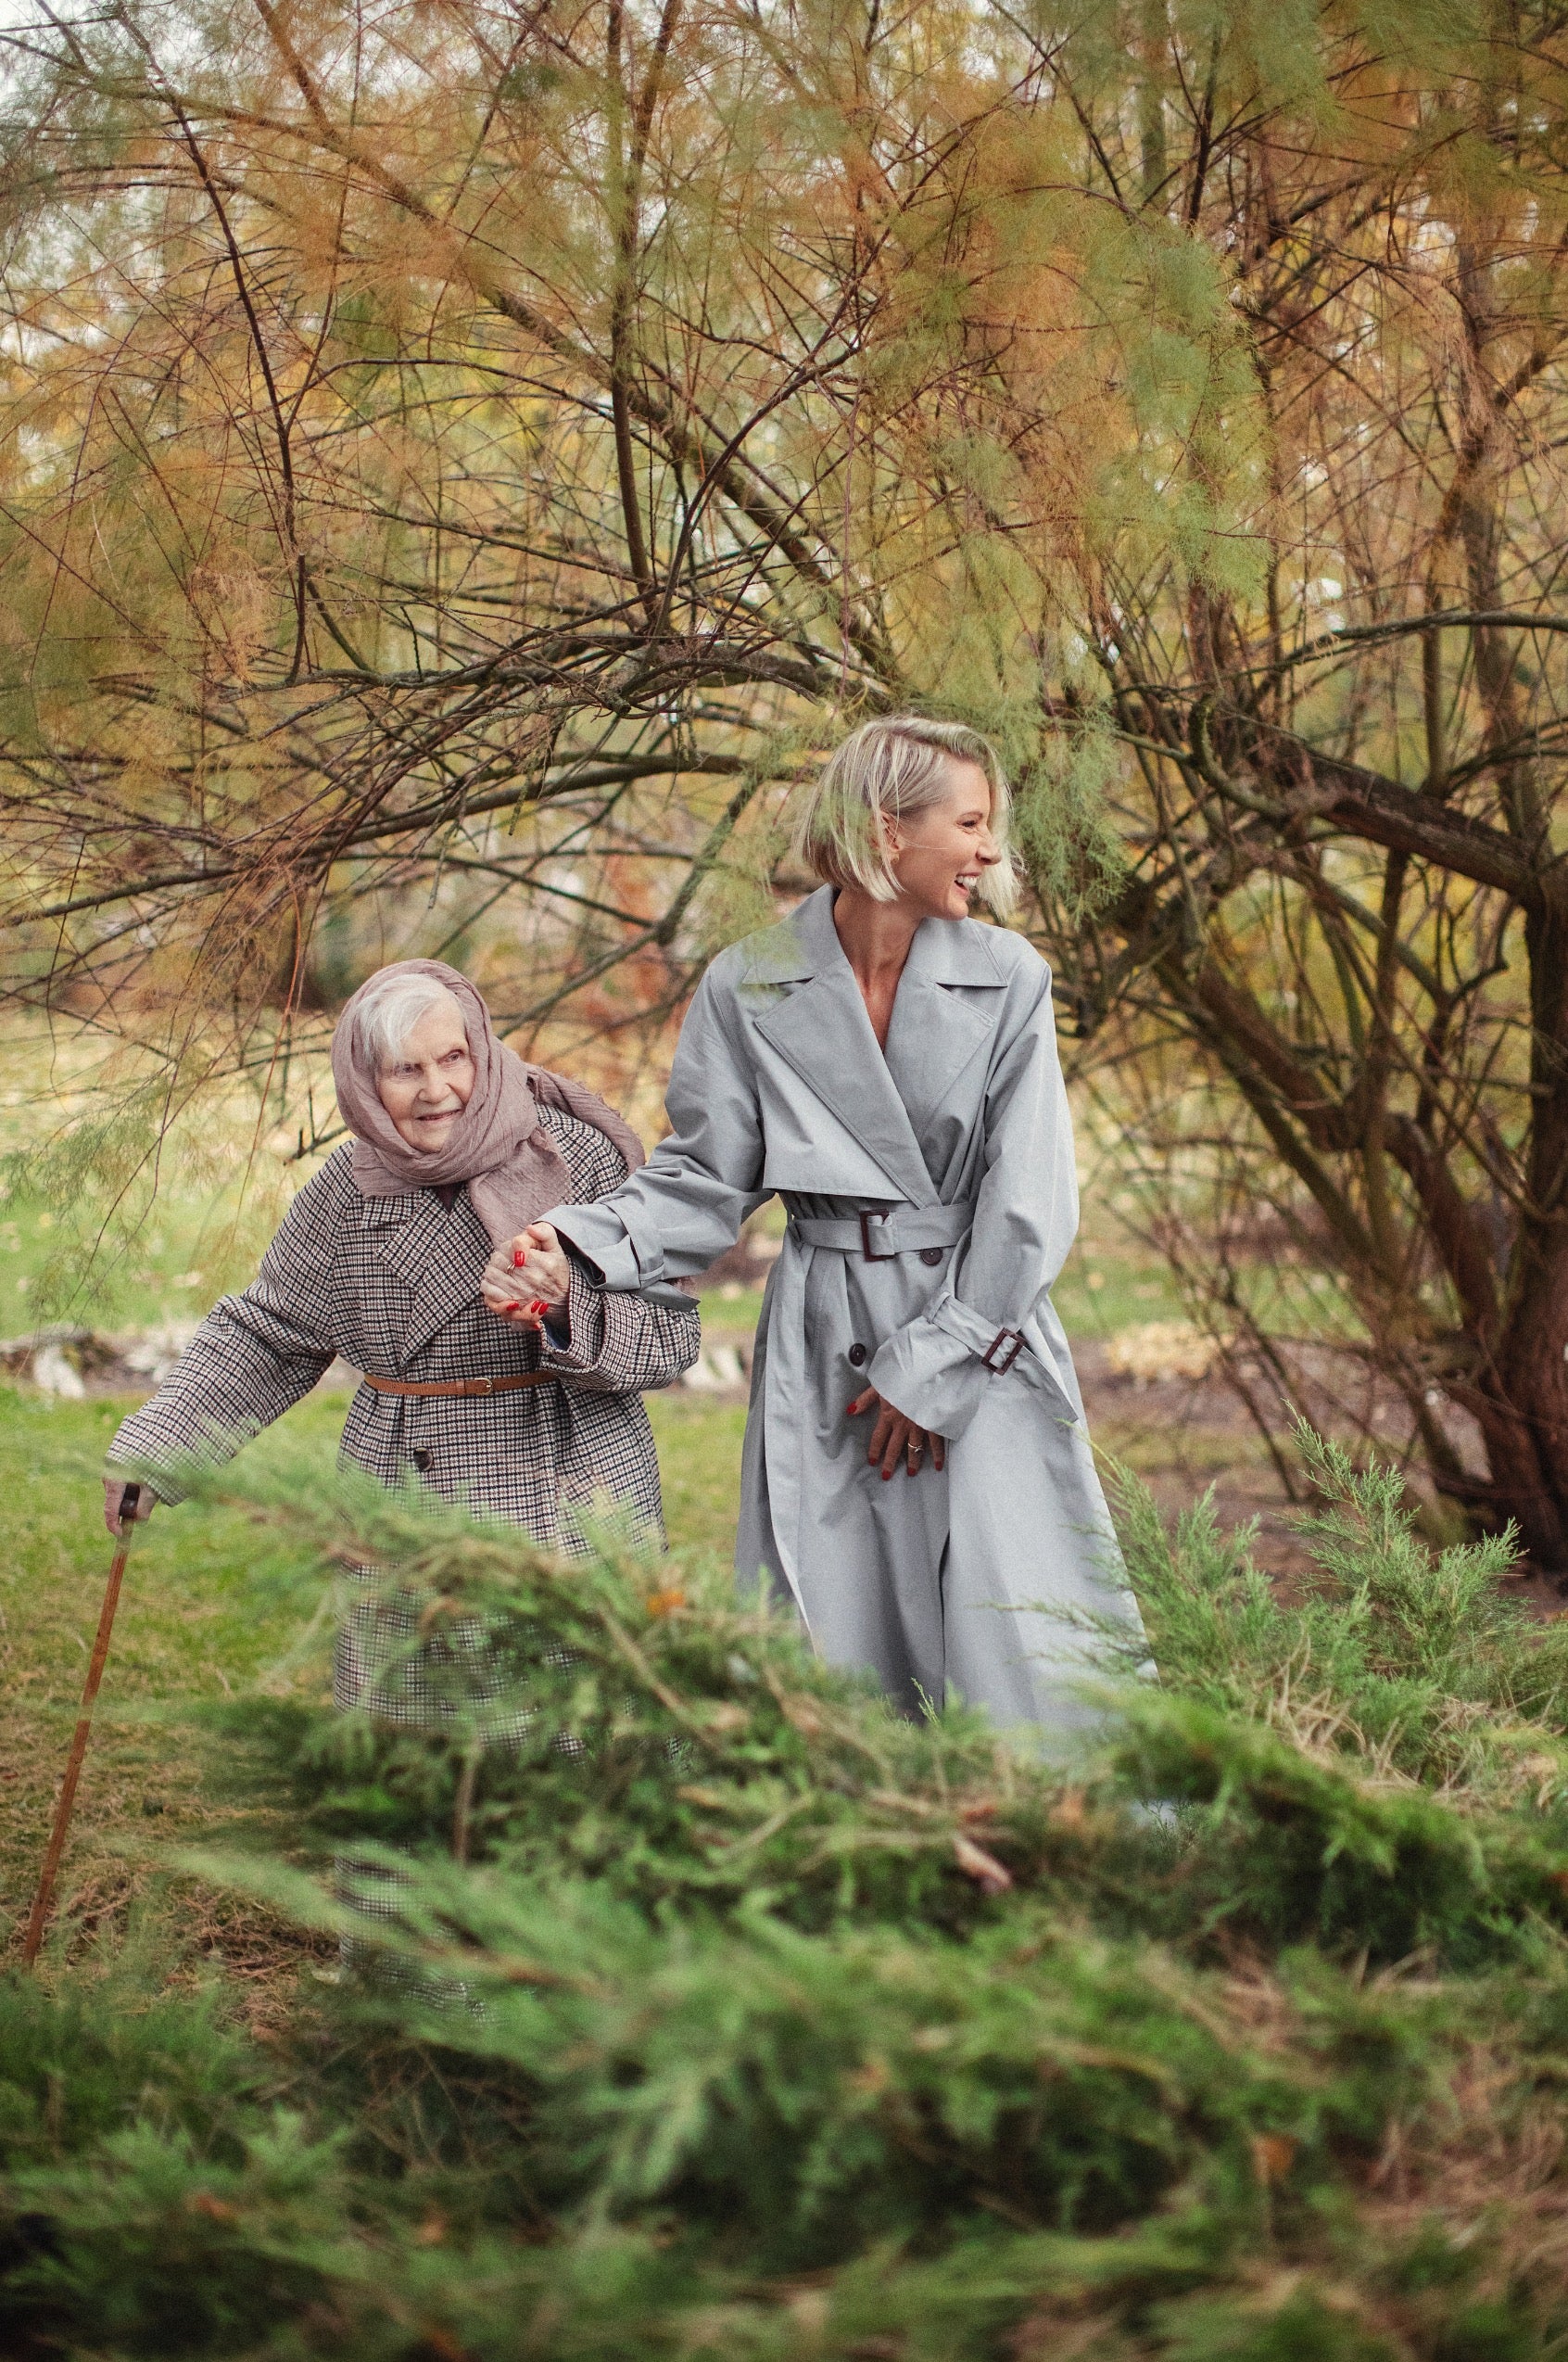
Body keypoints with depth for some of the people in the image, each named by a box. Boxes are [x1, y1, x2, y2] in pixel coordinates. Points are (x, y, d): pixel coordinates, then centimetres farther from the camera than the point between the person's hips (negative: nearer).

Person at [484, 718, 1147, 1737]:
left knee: (1014, 1645, -3)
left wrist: (932, 1368, -8)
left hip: (982, 1330, -1)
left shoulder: (1008, 980, -3)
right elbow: (708, 1175, 2)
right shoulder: (749, 989, -1)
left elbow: (1030, 1199, -6)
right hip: (822, 1344, 1)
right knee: (830, 1662, 5)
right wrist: (578, 1244, -16)